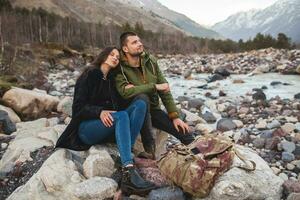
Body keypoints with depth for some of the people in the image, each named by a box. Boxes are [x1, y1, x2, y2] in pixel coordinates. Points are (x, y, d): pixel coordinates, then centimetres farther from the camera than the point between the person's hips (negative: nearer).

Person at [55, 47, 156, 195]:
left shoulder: (112, 80, 18)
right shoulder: (89, 75, -1)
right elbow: (78, 107, -9)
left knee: (140, 103, -15)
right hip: (86, 128, -6)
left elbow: (119, 105, 12)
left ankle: (127, 154, -31)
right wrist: (99, 112, -27)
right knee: (122, 115, -34)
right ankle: (128, 172, -49)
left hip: (109, 128, 6)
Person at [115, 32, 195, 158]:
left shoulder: (150, 61, -1)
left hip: (153, 109, 4)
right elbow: (124, 91, -35)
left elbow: (165, 89, 0)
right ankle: (150, 150, -23)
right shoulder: (120, 68, -16)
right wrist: (154, 86, -26)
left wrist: (175, 116, -5)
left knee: (187, 134, -10)